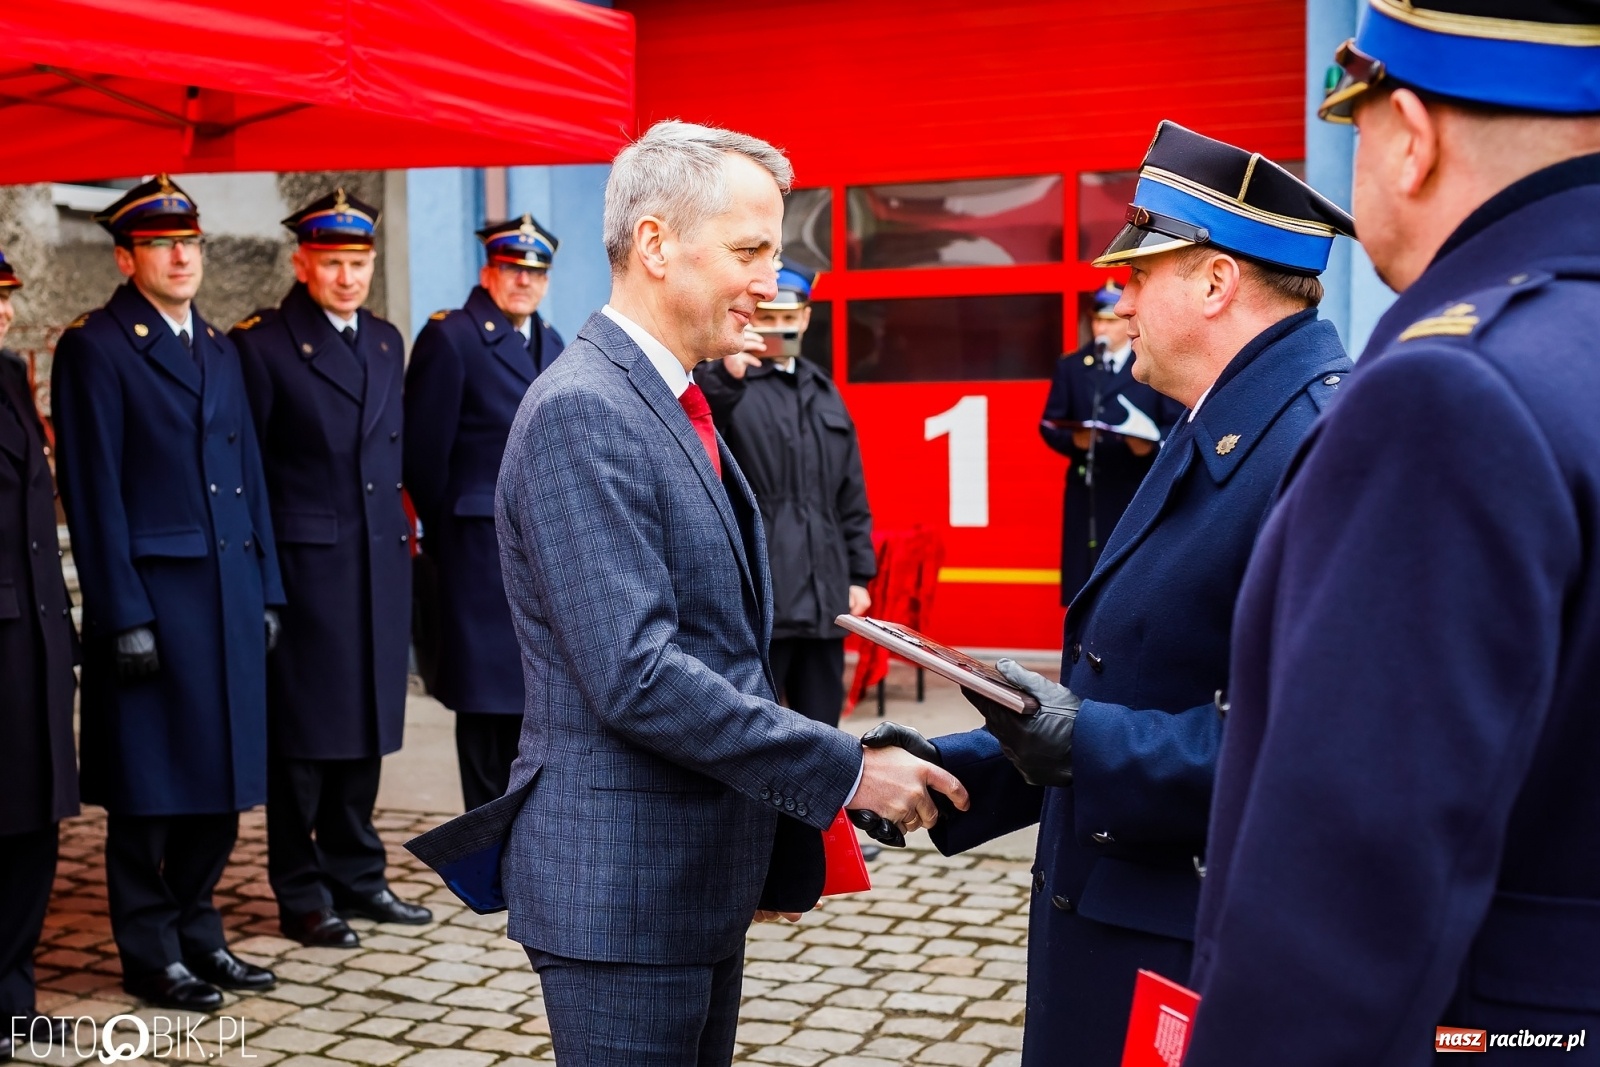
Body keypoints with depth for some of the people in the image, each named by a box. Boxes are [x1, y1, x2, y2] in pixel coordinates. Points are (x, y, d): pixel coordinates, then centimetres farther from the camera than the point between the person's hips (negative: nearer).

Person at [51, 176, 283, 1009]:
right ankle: (150, 955, 15)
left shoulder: (218, 348, 16)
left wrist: (266, 591, 11)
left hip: (229, 593, 7)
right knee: (148, 788, 3)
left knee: (221, 779, 12)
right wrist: (124, 617, -14)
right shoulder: (94, 347, -5)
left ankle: (197, 934, 25)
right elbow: (93, 492, -10)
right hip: (151, 595, -7)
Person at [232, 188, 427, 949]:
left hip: (379, 562, 6)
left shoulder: (385, 341, 14)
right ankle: (301, 894, 12)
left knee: (365, 729, 12)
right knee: (302, 735, 2)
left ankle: (356, 876, 24)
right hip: (304, 564, -6)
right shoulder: (262, 344, -5)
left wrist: (404, 533, 11)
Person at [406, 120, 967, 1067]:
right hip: (622, 889, -9)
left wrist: (775, 841, 14)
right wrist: (843, 772, -21)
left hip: (701, 879, 9)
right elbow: (636, 677, -25)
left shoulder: (675, 408, 12)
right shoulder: (582, 412, -18)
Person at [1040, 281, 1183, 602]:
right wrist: (1073, 439, -13)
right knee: (1085, 582, 2)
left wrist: (1152, 444, -19)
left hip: (1140, 493, -2)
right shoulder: (1070, 366, 12)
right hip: (1087, 493, 2)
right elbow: (1050, 424, 9)